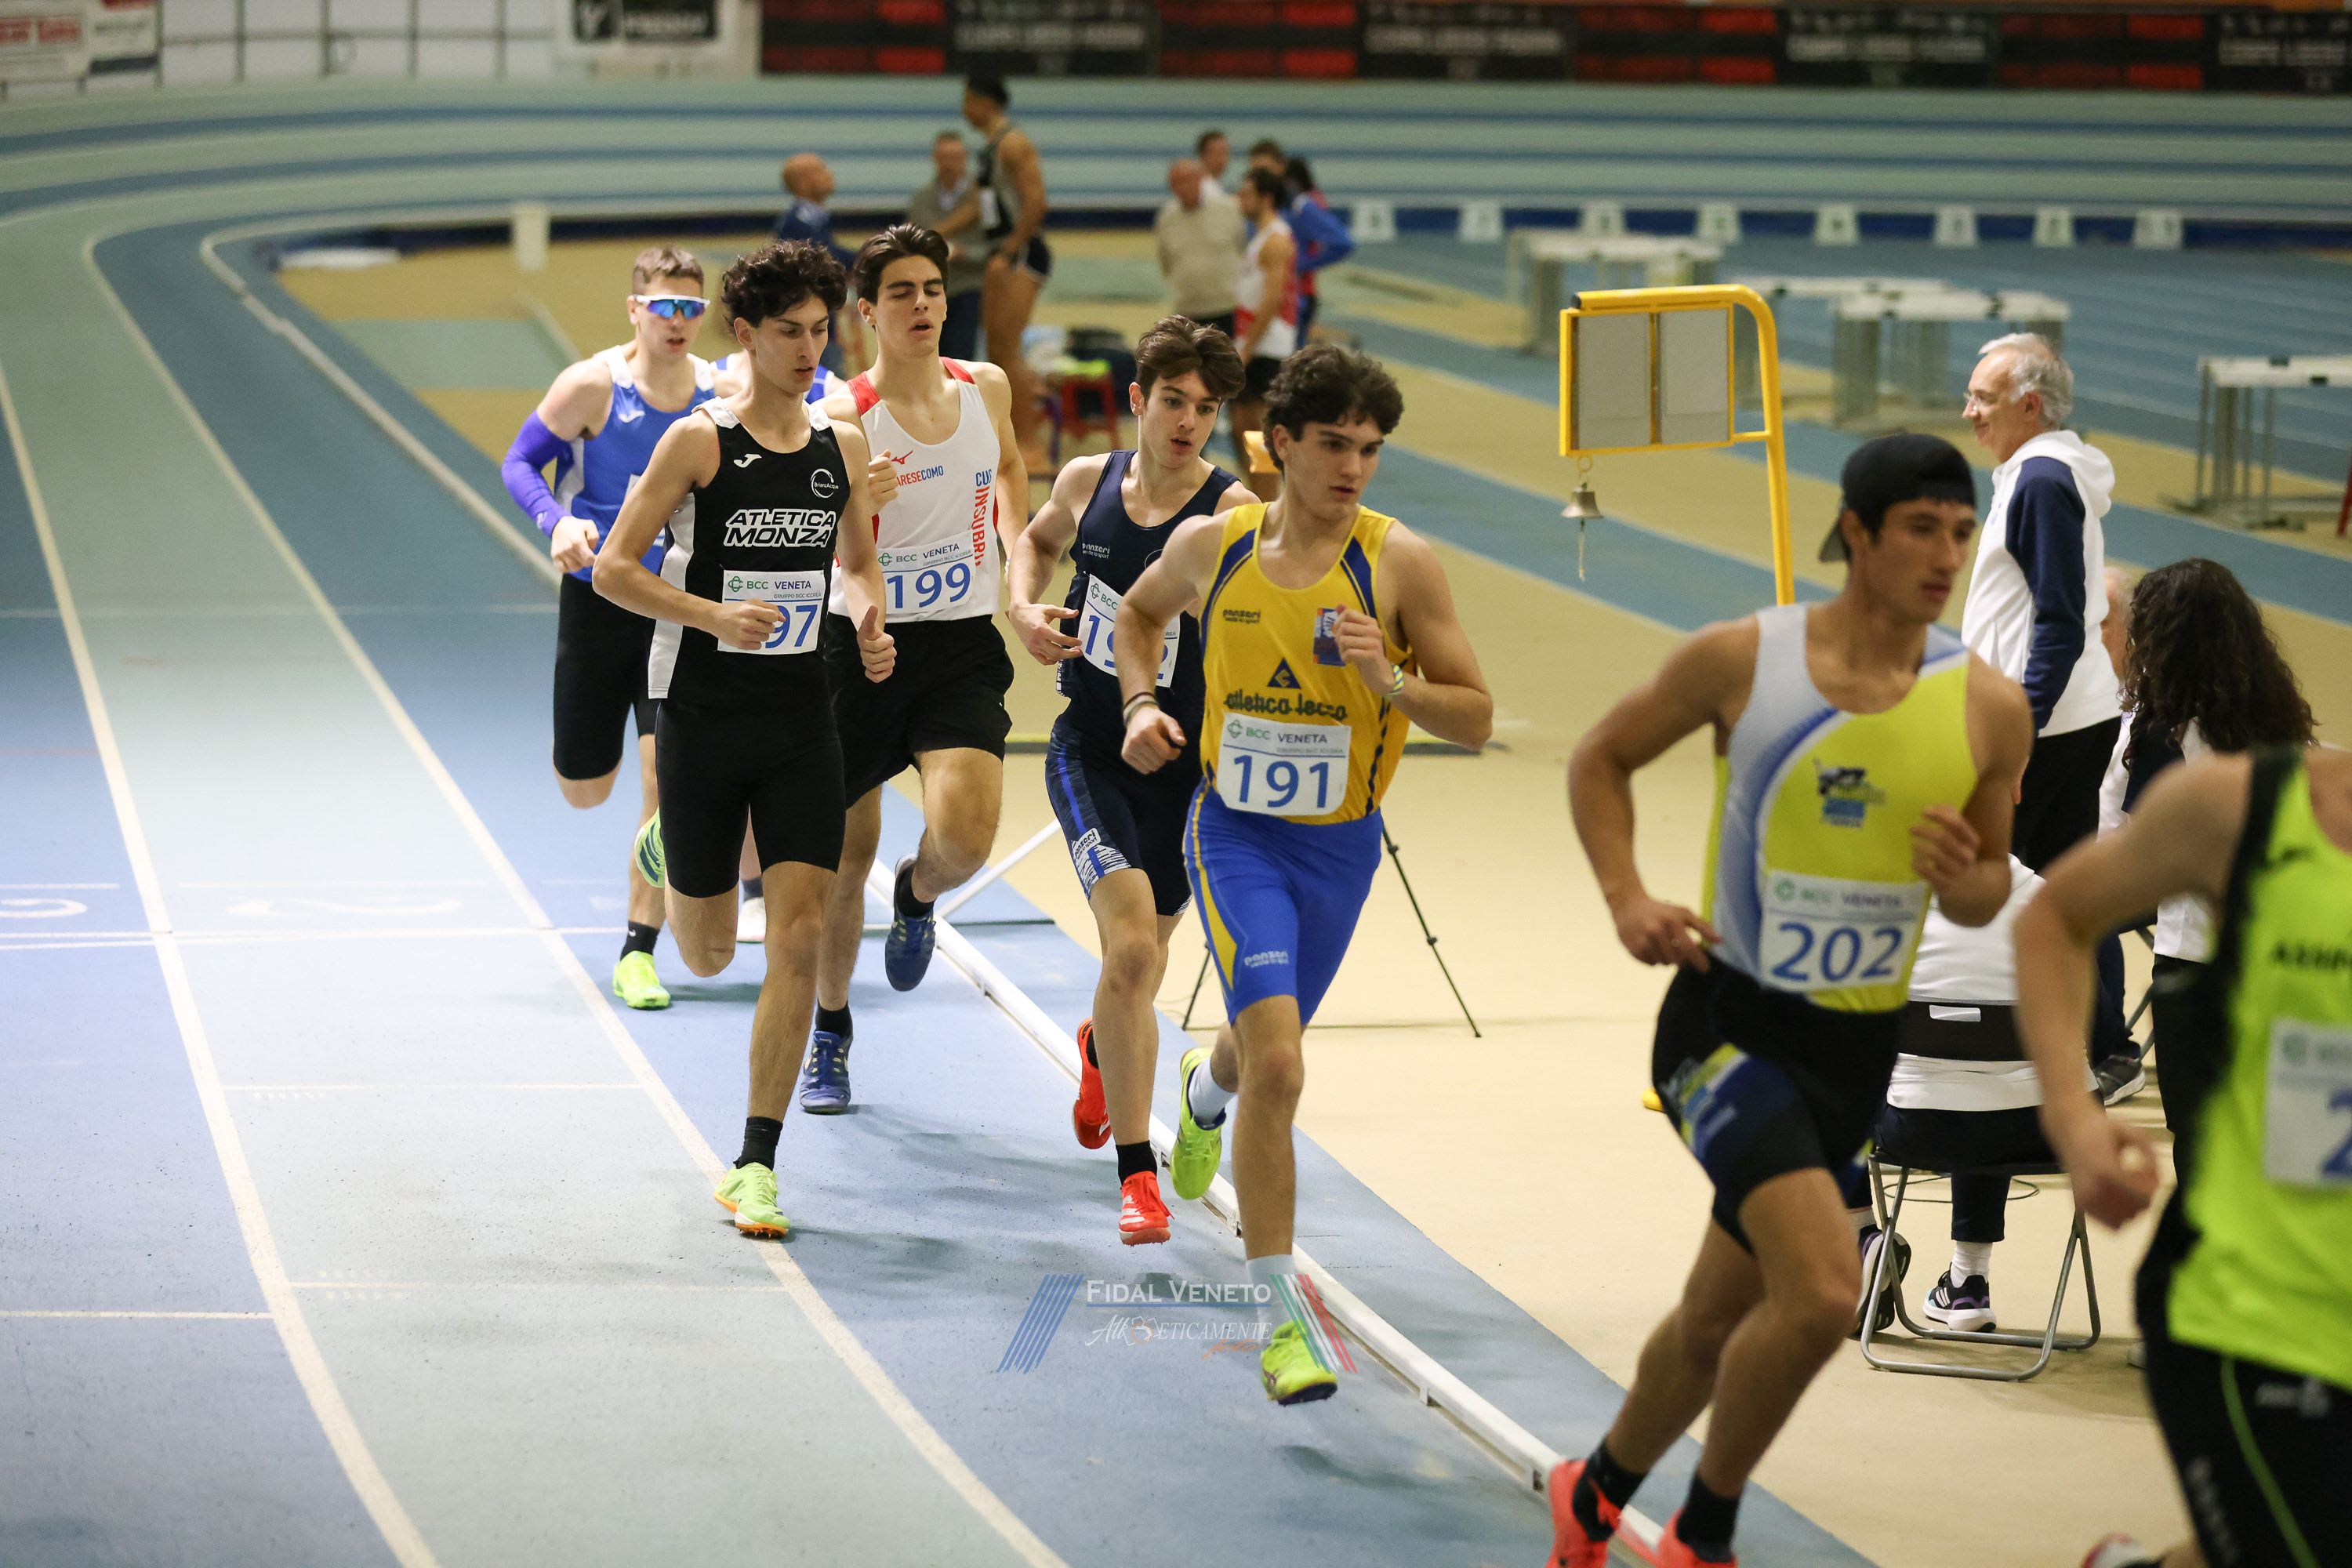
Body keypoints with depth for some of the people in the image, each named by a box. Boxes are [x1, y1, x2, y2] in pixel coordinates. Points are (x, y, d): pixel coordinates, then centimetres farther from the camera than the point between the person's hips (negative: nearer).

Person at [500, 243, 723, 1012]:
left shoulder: (722, 393, -2)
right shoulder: (593, 386, -12)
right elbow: (519, 462, -6)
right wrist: (557, 521, -24)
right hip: (599, 597, -1)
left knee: (666, 772, -11)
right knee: (584, 789, 9)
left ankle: (638, 950, -2)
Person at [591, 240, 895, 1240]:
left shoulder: (842, 445, 4)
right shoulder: (699, 443, -10)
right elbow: (613, 568, -9)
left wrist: (872, 626, -2)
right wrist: (713, 615, -23)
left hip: (801, 717, 3)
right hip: (706, 715, -3)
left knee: (799, 939, -10)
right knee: (709, 957, 11)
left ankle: (755, 1167, -3)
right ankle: (666, 855, 48)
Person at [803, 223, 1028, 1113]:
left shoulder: (986, 389, 3)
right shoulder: (845, 415, -11)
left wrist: (1016, 551, 12)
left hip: (964, 647, 2)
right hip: (864, 640, -2)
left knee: (965, 834, -19)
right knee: (845, 851, 6)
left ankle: (917, 897, 19)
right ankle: (829, 1030, 29)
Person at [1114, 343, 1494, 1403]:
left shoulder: (1400, 562, -10)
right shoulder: (1210, 545, -5)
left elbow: (1476, 720, -8)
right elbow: (1139, 612, 18)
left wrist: (1391, 680, -25)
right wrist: (1139, 703, 1)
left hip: (1341, 845, 2)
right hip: (1237, 832, -2)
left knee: (1260, 1052, 22)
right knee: (1278, 1063, -20)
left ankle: (1206, 1093, 64)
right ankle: (1279, 1320, -14)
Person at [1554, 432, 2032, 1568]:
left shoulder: (1989, 708, -3)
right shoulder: (1742, 659, -10)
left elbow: (1990, 888, 10)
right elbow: (1601, 759, 6)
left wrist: (1961, 880, -14)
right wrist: (1627, 897, -10)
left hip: (1858, 1049, 4)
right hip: (1731, 1020, -4)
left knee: (1717, 1320, 18)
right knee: (1822, 1290, -24)